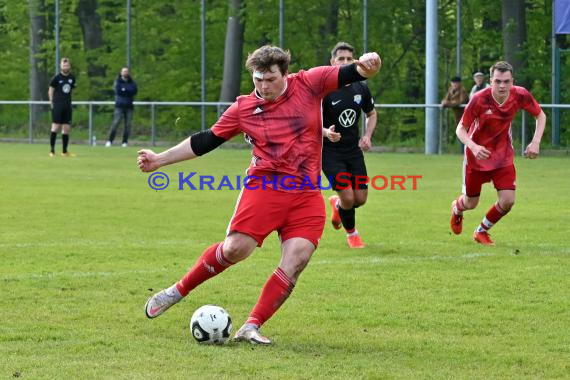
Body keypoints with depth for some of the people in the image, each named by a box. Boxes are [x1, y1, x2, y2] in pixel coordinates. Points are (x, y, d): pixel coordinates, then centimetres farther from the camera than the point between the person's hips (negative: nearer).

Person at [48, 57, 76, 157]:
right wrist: (52, 103, -3)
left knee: (66, 128, 5)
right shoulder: (56, 78, -4)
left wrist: (67, 100, 12)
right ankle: (52, 150, -5)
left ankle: (64, 151, 12)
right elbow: (50, 91, 1)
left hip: (67, 106, 5)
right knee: (55, 127, -8)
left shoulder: (72, 78, 8)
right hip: (57, 106, -5)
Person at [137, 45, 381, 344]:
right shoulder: (244, 107, 4)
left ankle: (252, 327, -7)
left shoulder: (309, 84, 2)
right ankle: (177, 291, 7)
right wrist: (159, 160, 12)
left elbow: (351, 74, -3)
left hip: (307, 196, 1)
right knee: (235, 249, -14)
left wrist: (366, 66, -29)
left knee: (295, 263, -12)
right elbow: (207, 141, 13)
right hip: (264, 186, -1)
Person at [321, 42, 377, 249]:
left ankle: (336, 204, 39)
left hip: (354, 150, 5)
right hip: (330, 151, -5)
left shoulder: (361, 88, 1)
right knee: (348, 196, -13)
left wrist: (367, 136, 0)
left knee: (360, 198, 2)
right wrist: (326, 132, -34)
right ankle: (351, 233, 17)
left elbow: (371, 114, 18)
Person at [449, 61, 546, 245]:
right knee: (471, 203, 11)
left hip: (503, 156, 2)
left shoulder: (520, 95, -19)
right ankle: (457, 208, 52)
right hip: (477, 155, -2)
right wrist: (473, 147, -36)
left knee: (507, 201, -11)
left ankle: (481, 232, 18)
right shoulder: (479, 99, -27)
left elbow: (540, 115, 0)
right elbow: (461, 129, -16)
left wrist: (536, 142, -14)